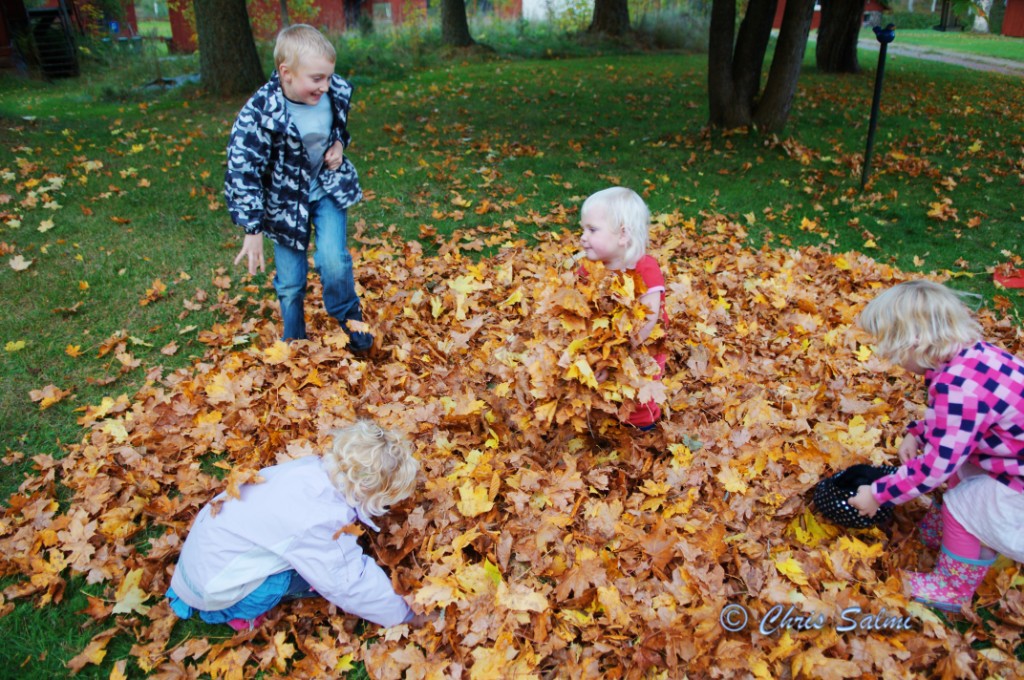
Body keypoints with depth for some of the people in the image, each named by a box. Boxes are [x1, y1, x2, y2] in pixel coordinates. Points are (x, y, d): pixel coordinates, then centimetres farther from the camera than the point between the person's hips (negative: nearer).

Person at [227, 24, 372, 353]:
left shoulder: (335, 93, -13)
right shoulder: (260, 114, -28)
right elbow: (242, 172, -24)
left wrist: (339, 145, -9)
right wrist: (253, 230, -25)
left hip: (328, 188, 2)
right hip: (285, 202, -2)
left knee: (333, 260, -17)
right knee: (290, 283, 7)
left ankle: (348, 316, 13)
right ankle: (294, 343, 31)